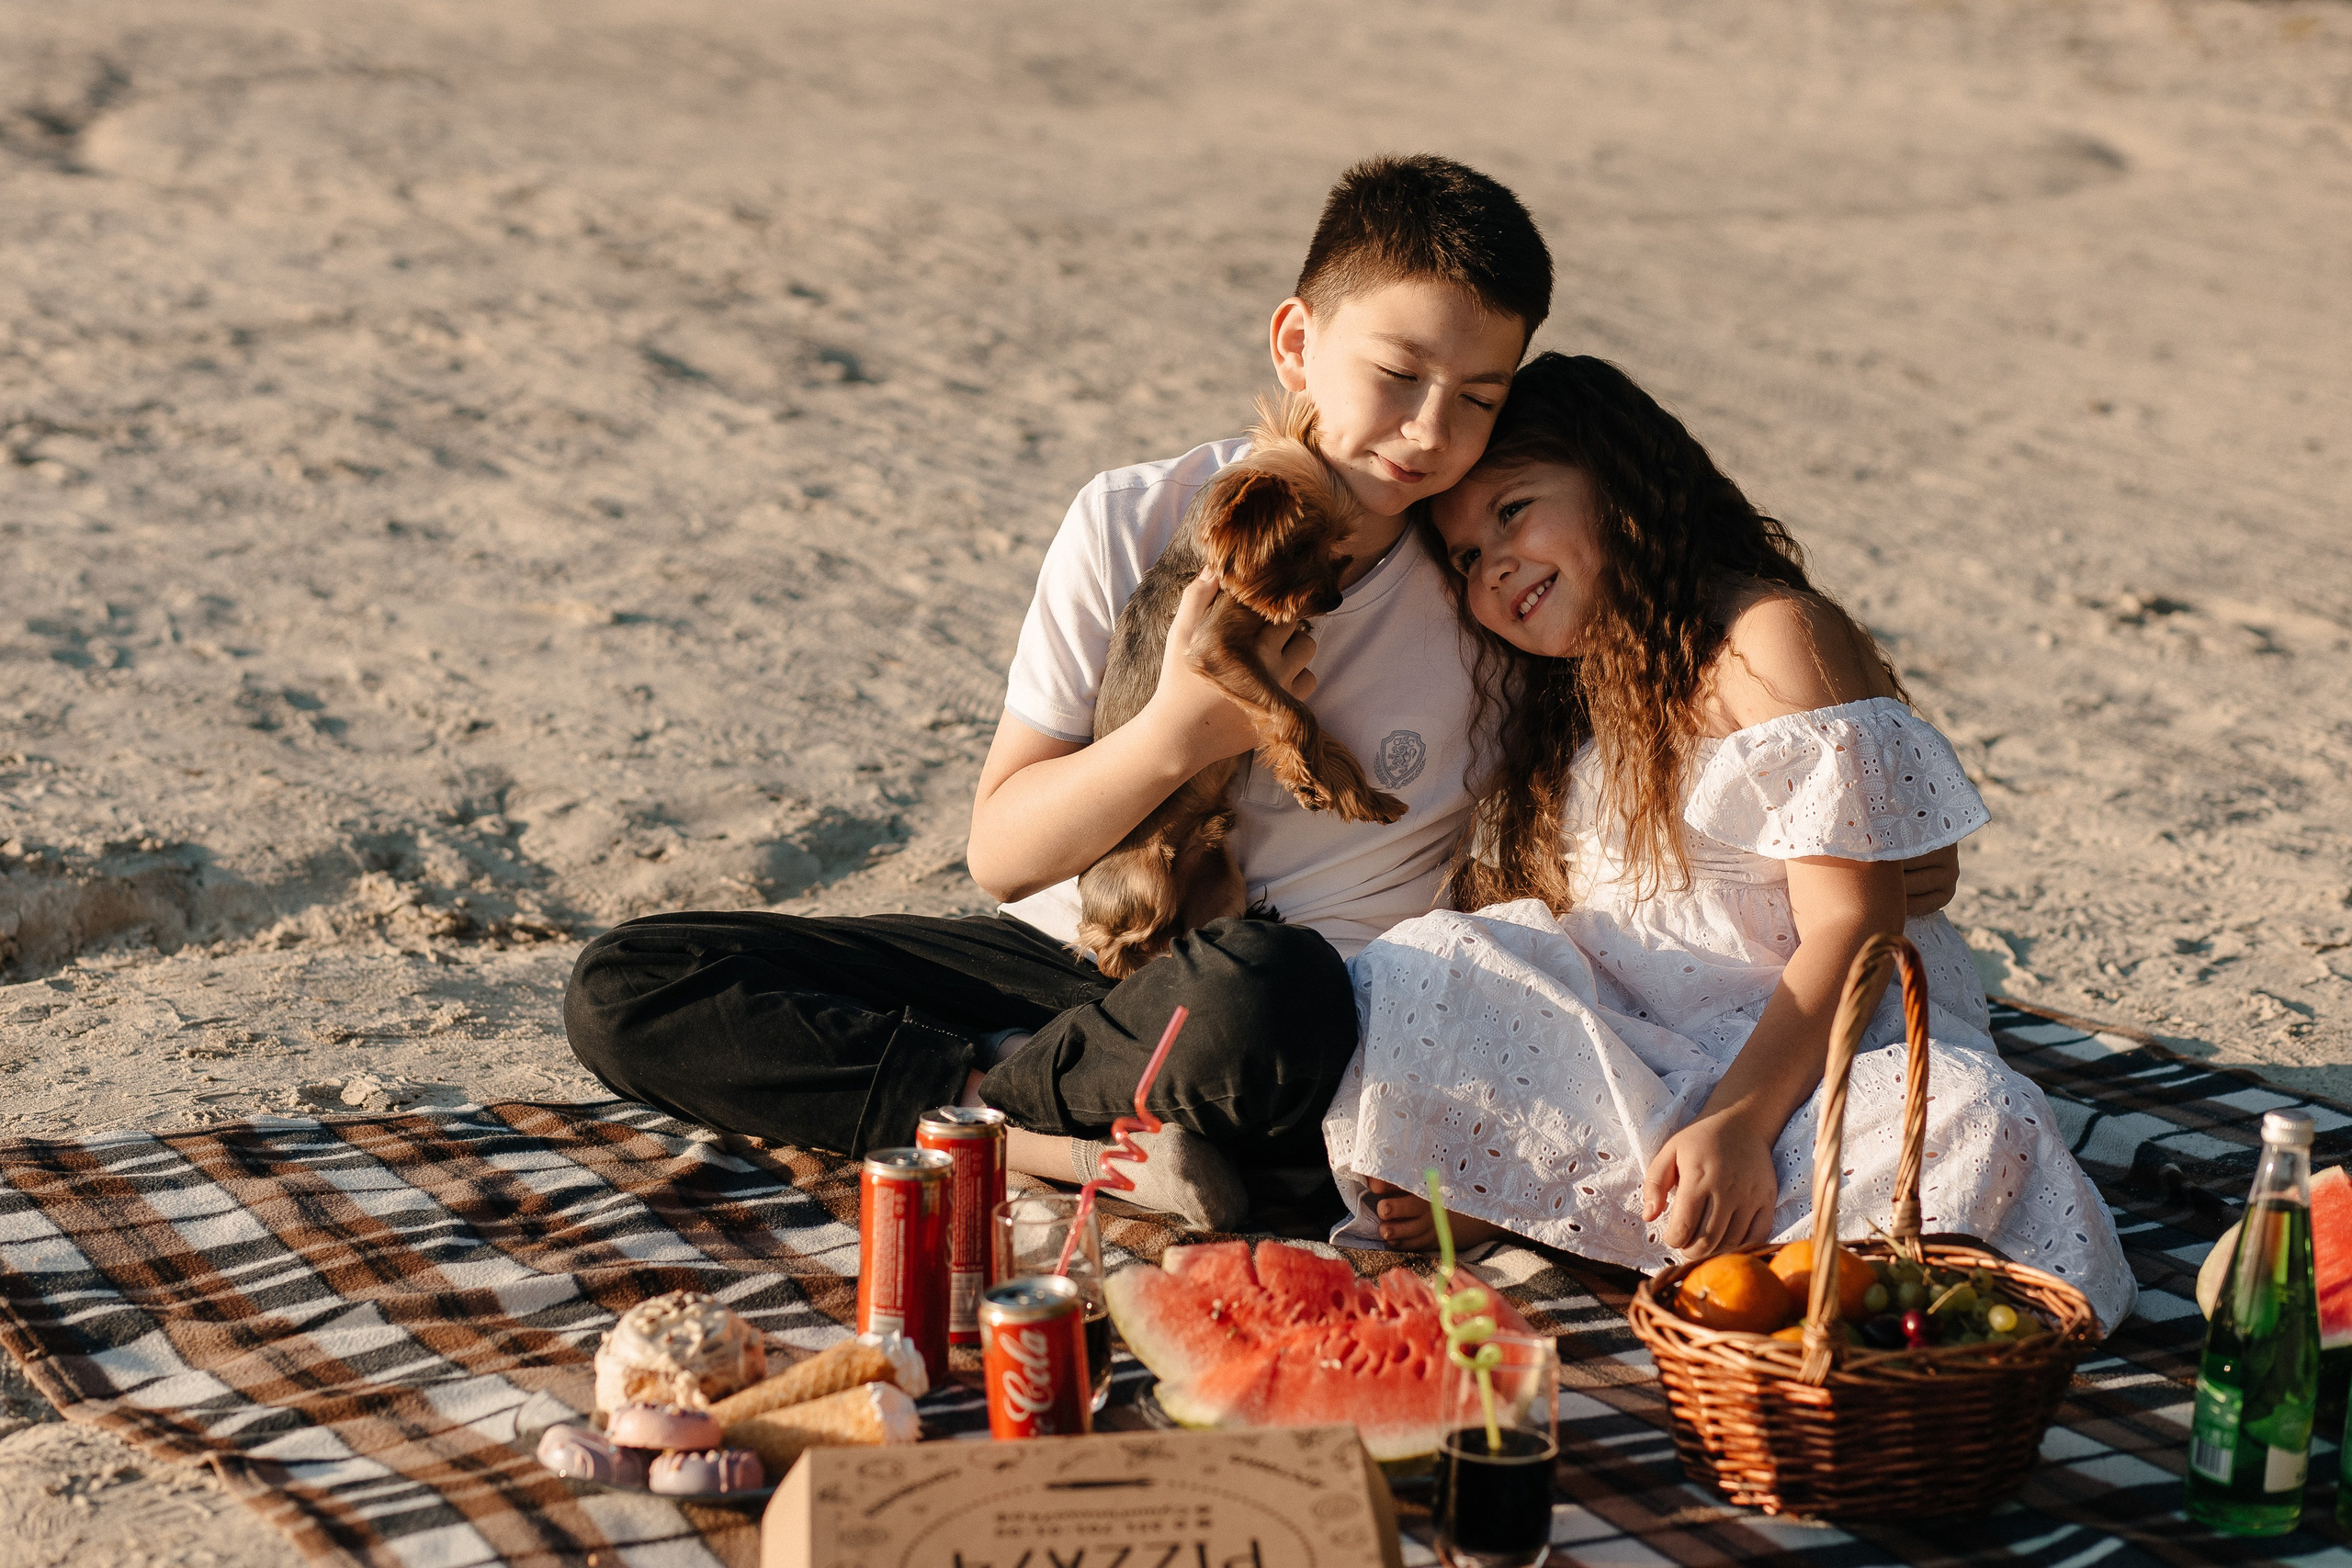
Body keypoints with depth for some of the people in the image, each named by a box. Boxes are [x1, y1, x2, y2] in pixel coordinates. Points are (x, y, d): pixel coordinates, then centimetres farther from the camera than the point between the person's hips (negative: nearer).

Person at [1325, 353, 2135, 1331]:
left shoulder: (1770, 639, -5)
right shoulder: (1551, 710, 18)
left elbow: (1851, 925, -15)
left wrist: (1737, 1120, -28)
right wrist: (1471, 1177, -7)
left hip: (1816, 1041, -4)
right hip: (1628, 1053, 5)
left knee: (1967, 1125, -38)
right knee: (1428, 966, -19)